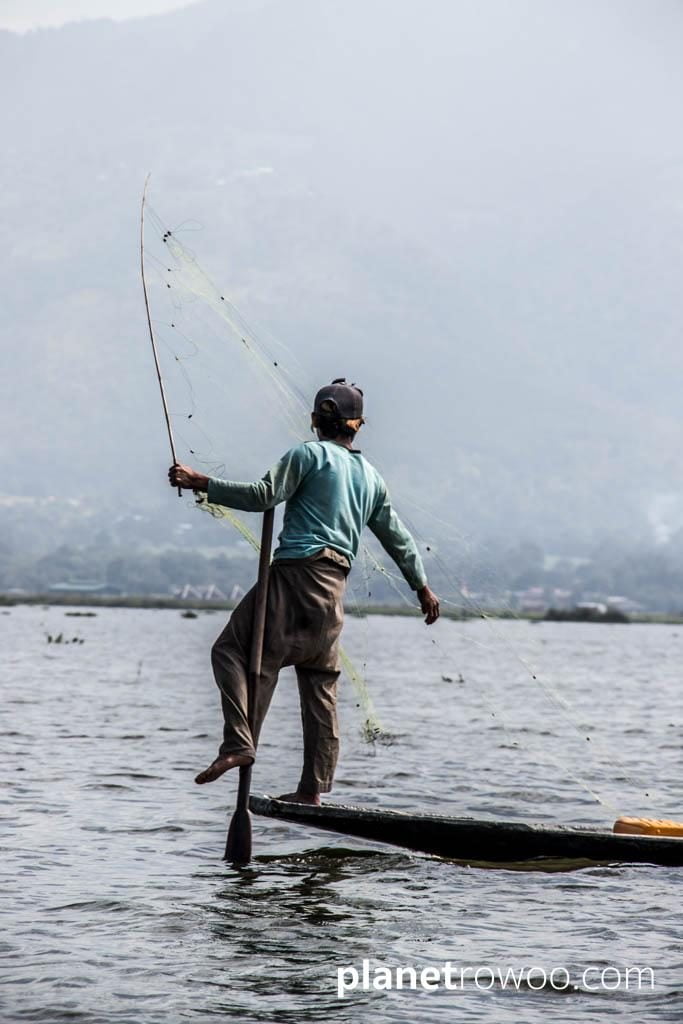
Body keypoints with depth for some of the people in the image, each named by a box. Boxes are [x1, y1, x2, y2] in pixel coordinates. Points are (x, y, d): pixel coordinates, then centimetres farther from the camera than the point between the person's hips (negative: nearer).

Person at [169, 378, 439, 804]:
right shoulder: (371, 476, 20)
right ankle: (313, 789, 8)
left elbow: (262, 496, -11)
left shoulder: (310, 454, -1)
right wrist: (423, 587, 37)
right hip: (335, 585, 7)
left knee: (233, 649, -6)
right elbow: (398, 538, 26)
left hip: (297, 569, -7)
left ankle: (239, 743, -24)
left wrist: (200, 482, -7)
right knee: (320, 683, 9)